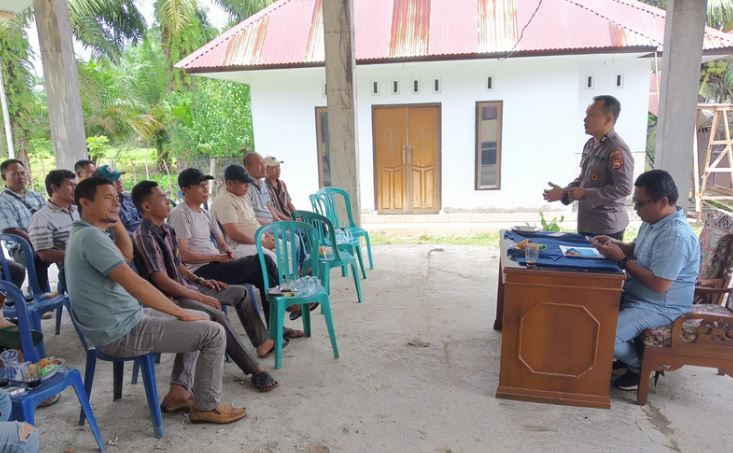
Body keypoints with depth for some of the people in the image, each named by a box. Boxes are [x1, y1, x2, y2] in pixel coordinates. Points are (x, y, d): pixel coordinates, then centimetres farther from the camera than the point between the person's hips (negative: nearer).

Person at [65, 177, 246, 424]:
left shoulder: (83, 234, 11)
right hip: (122, 333, -11)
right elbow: (135, 284, -27)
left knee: (202, 320, 18)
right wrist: (182, 313, -19)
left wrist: (113, 218, 13)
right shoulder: (91, 236, -21)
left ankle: (178, 392, 20)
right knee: (214, 333, -12)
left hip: (124, 320, 11)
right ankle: (206, 407, 5)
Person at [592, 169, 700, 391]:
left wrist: (622, 260, -25)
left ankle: (639, 367, 7)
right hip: (637, 295, 10)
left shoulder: (675, 235, -29)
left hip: (661, 307, -10)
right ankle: (628, 354, 25)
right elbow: (639, 250, 21)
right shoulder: (653, 221, 2)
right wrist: (615, 243, 1)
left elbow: (659, 284, -31)